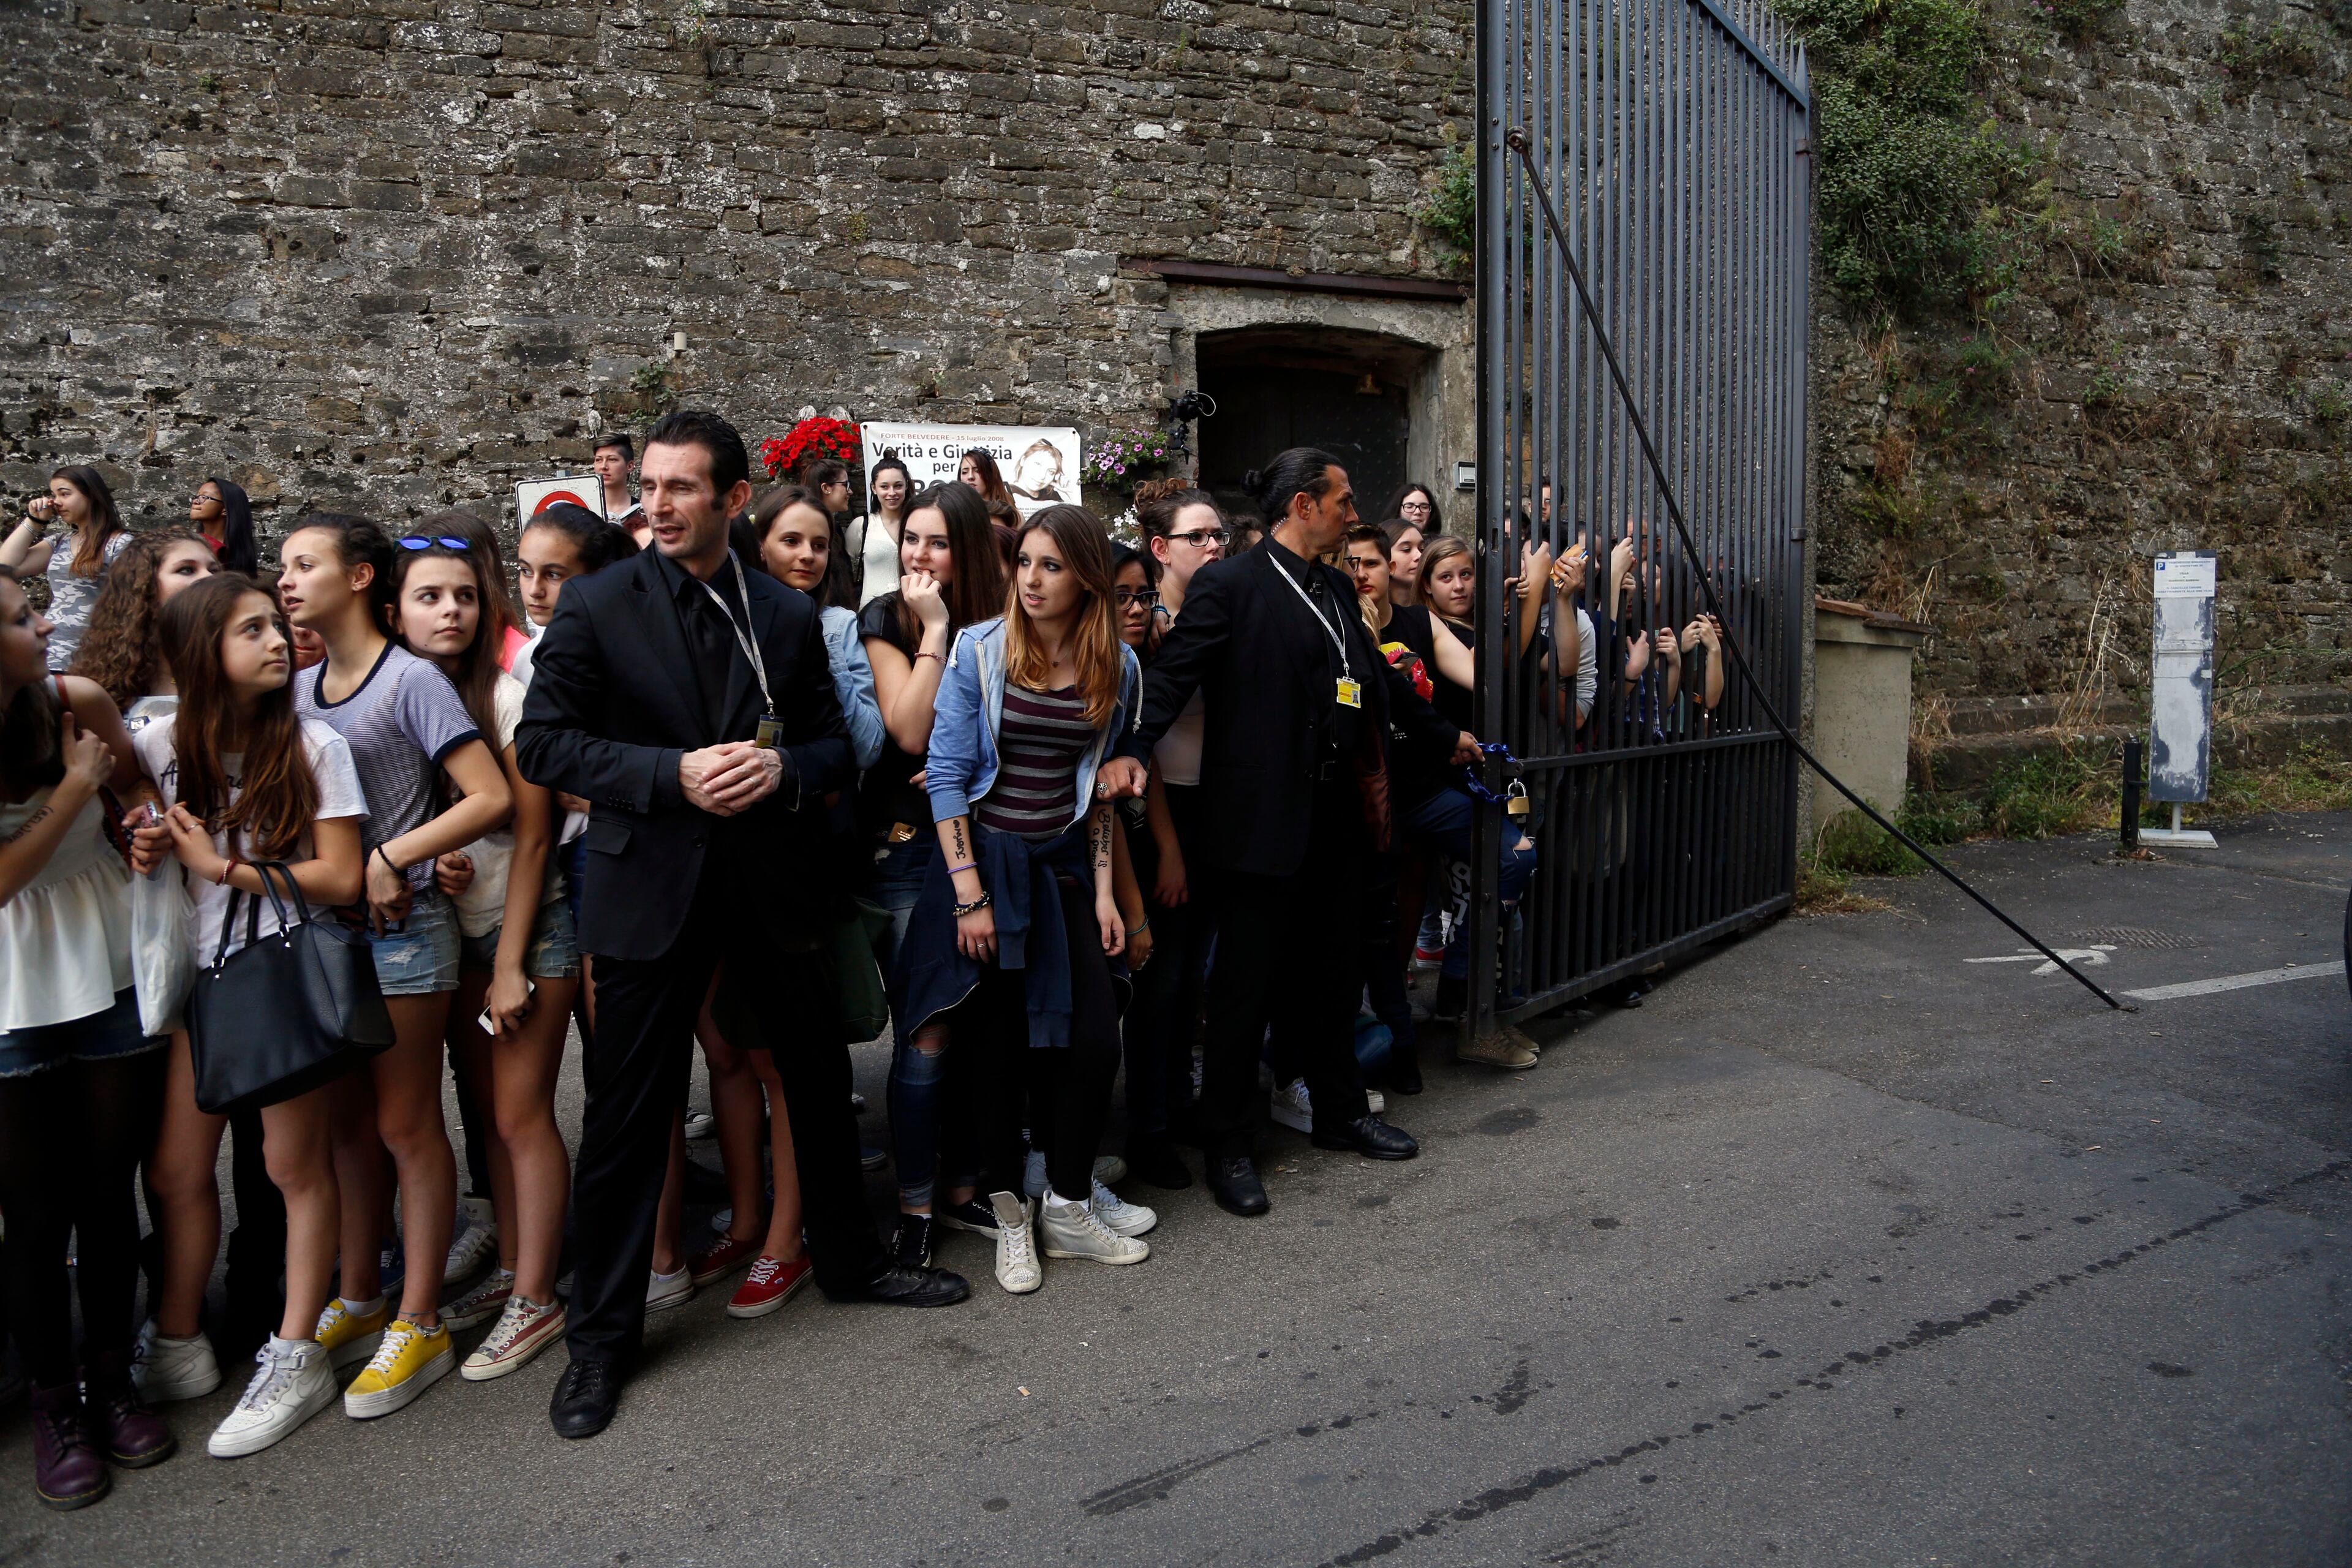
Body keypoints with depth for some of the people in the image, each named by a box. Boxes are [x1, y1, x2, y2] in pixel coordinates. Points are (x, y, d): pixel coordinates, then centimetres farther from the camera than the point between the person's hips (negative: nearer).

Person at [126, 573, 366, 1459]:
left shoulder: (314, 746, -7)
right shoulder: (159, 744, 3)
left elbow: (341, 879, -10)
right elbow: (150, 844, 17)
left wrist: (221, 866, -14)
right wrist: (147, 852, -6)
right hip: (198, 976, 4)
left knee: (295, 1166, 4)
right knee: (175, 1171, 9)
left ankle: (297, 1360, 15)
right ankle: (177, 1349, 28)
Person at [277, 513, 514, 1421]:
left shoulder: (410, 681, -10)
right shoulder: (298, 690, 10)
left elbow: (492, 798, -17)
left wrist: (389, 859, -18)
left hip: (400, 927, -7)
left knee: (407, 1127, 1)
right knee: (349, 1123, 15)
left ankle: (419, 1325, 12)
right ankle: (358, 1303, 29)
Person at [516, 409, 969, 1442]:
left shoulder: (788, 617, 6)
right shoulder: (597, 608, -2)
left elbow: (834, 744, 10)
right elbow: (542, 743, -6)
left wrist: (783, 767, -13)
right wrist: (673, 774, -18)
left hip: (774, 881, 3)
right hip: (651, 886, -3)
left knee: (820, 1081, 15)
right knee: (628, 1113, 3)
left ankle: (848, 1259, 37)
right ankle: (602, 1334, 20)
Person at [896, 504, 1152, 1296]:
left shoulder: (1116, 667, 3)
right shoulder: (979, 650, -8)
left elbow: (1099, 786, 10)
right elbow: (946, 772, -9)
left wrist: (1103, 892, 4)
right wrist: (969, 895, -14)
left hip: (1065, 865, 3)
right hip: (987, 859, -3)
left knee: (1095, 1037, -2)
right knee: (997, 1045, 2)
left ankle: (1069, 1206, 18)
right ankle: (1009, 1218, 20)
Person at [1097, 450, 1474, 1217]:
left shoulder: (1336, 589, 16)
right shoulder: (1229, 584, -8)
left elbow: (1377, 677, 27)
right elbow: (1174, 671, -17)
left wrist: (1446, 732, 36)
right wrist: (1130, 749, -32)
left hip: (1337, 818, 8)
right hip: (1265, 820, -7)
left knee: (1331, 973, 18)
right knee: (1246, 985, 1)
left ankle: (1339, 1111, 34)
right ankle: (1226, 1146, 14)